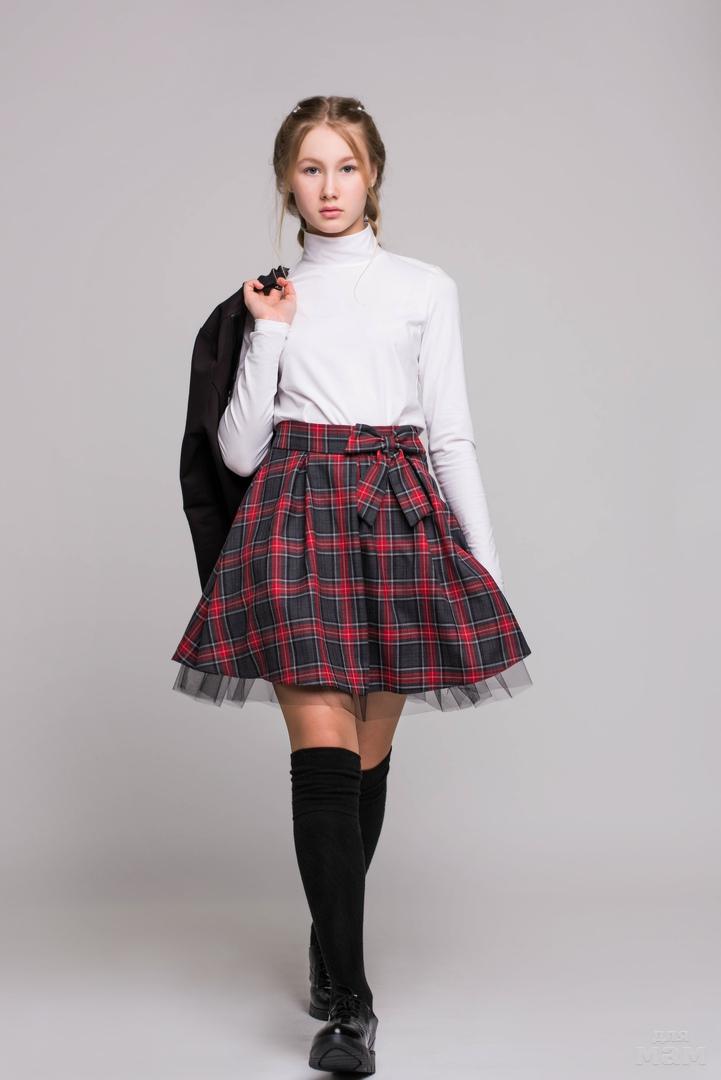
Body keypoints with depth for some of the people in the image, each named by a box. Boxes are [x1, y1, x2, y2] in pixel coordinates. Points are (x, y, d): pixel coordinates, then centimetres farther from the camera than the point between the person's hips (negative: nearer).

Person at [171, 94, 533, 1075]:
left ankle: (331, 949, 24)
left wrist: (489, 567, 3)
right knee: (323, 752, -12)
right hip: (298, 514, 0)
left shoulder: (426, 288, 11)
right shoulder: (273, 296, 13)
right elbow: (238, 450, 7)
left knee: (370, 754, 4)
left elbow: (453, 436, 9)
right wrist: (268, 334, -1)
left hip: (402, 512, 1)